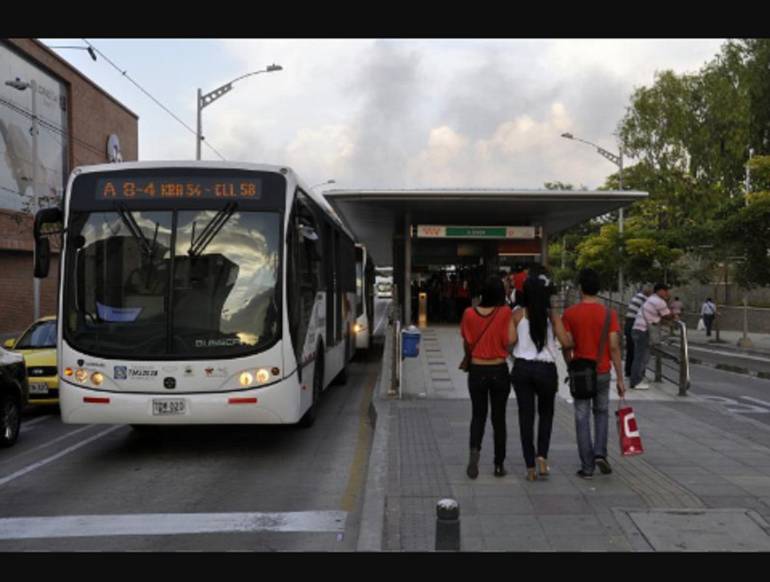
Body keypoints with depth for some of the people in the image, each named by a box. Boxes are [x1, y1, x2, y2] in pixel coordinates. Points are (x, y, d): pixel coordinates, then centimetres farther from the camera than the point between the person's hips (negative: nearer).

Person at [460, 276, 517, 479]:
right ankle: (499, 465, 17)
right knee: (498, 418, 12)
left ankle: (474, 449, -15)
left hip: (477, 371, 1)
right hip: (499, 371, -1)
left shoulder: (470, 314, -5)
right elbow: (511, 339, -17)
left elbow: (466, 344, 3)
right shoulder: (505, 313, -10)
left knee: (478, 415, 12)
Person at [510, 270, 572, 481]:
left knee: (526, 416, 7)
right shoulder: (552, 316, -2)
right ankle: (542, 456, 3)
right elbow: (566, 343, -12)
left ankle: (530, 467, 9)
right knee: (546, 413, 20)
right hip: (546, 369, 0)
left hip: (522, 368, 0)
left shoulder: (518, 314, -2)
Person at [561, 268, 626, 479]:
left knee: (582, 418, 6)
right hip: (602, 372, 1)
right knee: (601, 413, 21)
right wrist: (620, 378, -4)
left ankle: (587, 466, 8)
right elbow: (614, 347, -9)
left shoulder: (569, 314, -7)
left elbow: (567, 346, -6)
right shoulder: (608, 314, -6)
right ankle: (600, 453, 4)